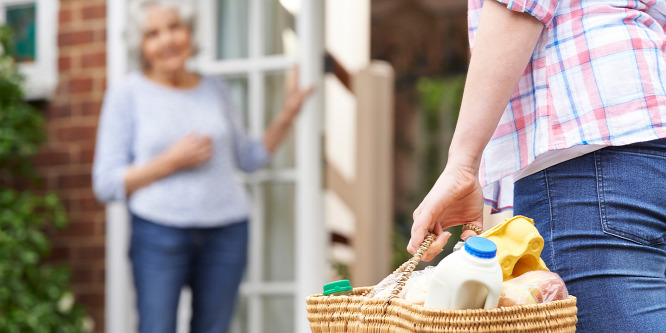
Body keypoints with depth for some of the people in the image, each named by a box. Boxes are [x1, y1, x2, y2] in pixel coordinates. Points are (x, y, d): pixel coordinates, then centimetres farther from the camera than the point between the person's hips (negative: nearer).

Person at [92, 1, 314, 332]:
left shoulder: (215, 90, 10)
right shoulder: (126, 95, -1)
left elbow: (248, 158, 19)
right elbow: (106, 184, -4)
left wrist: (287, 115, 7)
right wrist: (172, 162, -14)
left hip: (226, 233, 4)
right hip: (160, 234, -3)